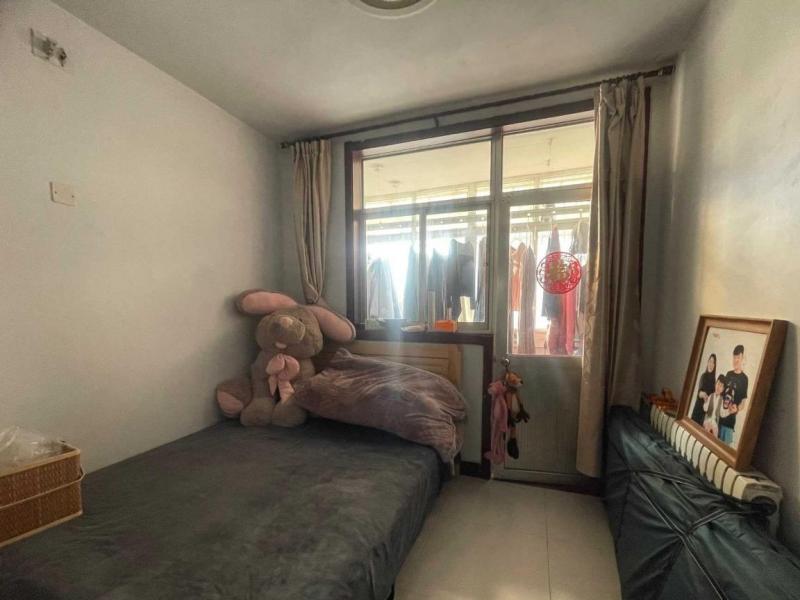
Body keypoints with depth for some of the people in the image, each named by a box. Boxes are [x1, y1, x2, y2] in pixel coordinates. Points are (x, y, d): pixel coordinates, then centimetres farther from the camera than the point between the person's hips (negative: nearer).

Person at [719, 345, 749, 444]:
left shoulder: (744, 379, -4)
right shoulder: (728, 374, 11)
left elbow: (744, 401, -5)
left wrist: (737, 408, -23)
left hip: (731, 418, -5)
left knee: (726, 443, -4)